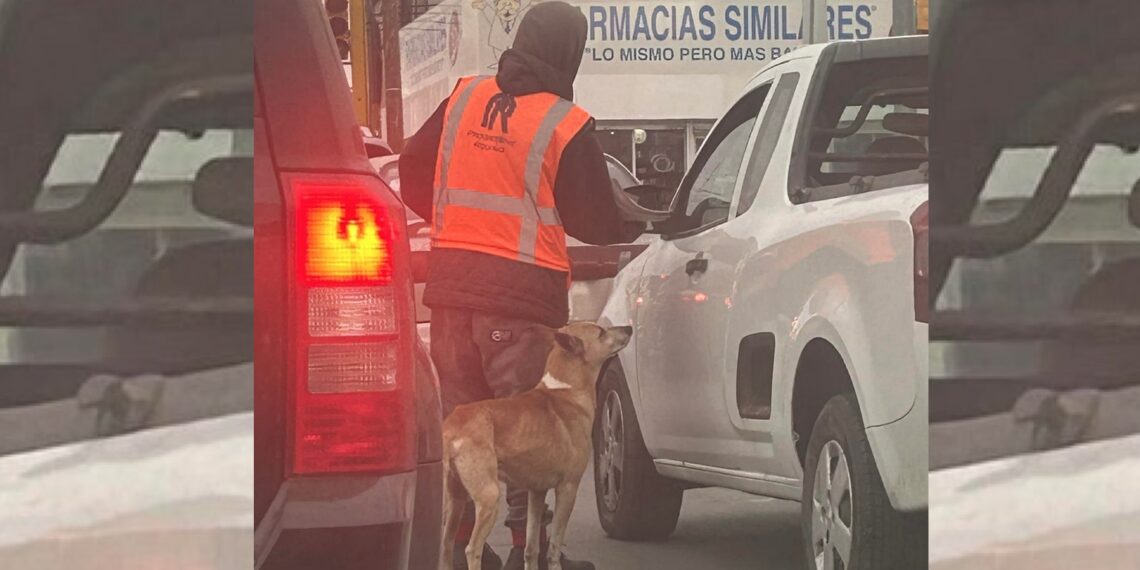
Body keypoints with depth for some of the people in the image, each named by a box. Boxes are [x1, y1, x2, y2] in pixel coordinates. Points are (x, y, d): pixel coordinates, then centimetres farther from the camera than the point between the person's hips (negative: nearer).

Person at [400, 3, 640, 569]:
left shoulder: (463, 99, 5)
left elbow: (413, 173, 13)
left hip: (450, 283, 5)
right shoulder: (565, 126, -9)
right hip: (523, 292, -5)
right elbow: (594, 221, -3)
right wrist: (631, 231, 19)